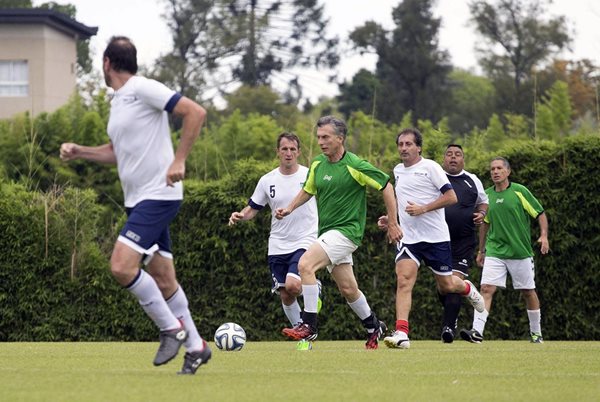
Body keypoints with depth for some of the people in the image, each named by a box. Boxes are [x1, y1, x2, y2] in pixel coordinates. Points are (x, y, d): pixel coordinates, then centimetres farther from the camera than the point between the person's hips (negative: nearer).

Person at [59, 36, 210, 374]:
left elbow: (196, 112, -17)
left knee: (122, 265, -19)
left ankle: (172, 328, -6)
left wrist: (179, 160, -20)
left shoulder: (143, 89, -11)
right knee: (163, 279, 10)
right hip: (138, 199, 9)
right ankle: (196, 347, 18)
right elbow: (118, 151, 29)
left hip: (158, 195, -9)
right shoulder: (118, 101, 16)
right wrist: (79, 152, 15)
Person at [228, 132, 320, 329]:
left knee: (292, 285, -25)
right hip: (277, 247, 4)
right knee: (285, 296, 5)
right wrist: (240, 216, -13)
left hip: (305, 243, -4)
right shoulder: (267, 181, 3)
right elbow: (252, 209, 9)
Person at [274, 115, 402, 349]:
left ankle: (309, 325, -19)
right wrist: (290, 208, 5)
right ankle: (373, 327, 34)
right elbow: (308, 190, 23)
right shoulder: (317, 164, 7)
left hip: (346, 230, -7)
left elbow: (386, 186, -8)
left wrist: (393, 223, -6)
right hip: (327, 231, 7)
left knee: (305, 264, -23)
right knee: (348, 288, 13)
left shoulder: (355, 166, -14)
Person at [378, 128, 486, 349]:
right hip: (408, 238, 4)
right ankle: (401, 333, -24)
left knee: (446, 286, 8)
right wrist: (391, 219, 12)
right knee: (403, 281, -17)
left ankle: (467, 288, 44)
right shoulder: (397, 171, 13)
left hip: (436, 237, -4)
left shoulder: (429, 167, -6)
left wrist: (423, 209, -20)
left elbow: (451, 197, -11)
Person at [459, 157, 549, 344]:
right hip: (494, 251, 2)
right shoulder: (486, 195, 8)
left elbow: (540, 214, 0)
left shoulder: (520, 191, -4)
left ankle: (536, 333, 22)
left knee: (528, 292, 7)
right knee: (486, 289, -13)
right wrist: (481, 251, 21)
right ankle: (477, 331, -21)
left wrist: (544, 235, -15)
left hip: (521, 252, -2)